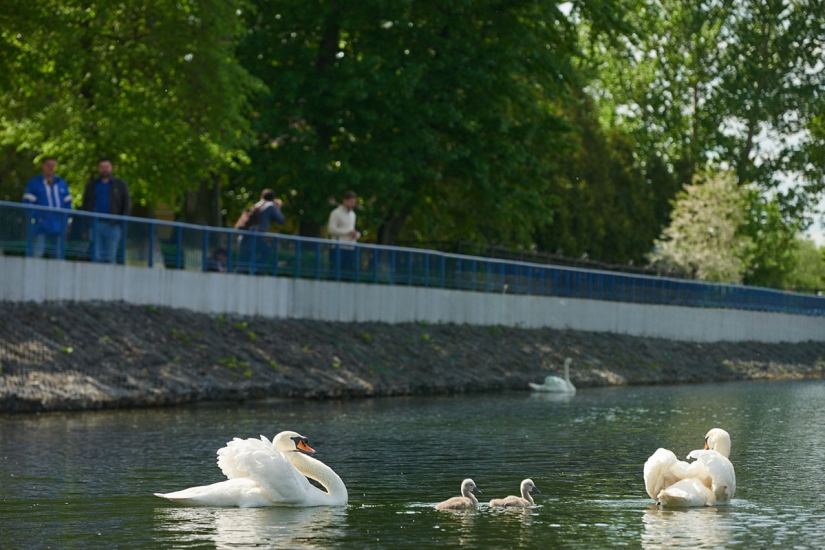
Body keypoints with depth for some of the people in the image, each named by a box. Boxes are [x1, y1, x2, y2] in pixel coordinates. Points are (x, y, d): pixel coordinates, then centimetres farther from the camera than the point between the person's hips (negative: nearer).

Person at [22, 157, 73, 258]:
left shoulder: (61, 183, 15)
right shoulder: (33, 183, 2)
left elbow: (67, 202, 17)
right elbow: (28, 202, -2)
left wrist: (67, 219, 6)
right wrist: (34, 218, -12)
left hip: (58, 226, 4)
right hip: (41, 226, -4)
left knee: (57, 254, 7)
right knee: (37, 254, -13)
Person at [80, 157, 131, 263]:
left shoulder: (120, 185, 11)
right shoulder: (91, 185, 17)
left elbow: (127, 204, 8)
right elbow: (85, 206, 16)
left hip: (112, 225, -1)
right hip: (95, 223, 1)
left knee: (110, 257, -2)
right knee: (96, 256, -3)